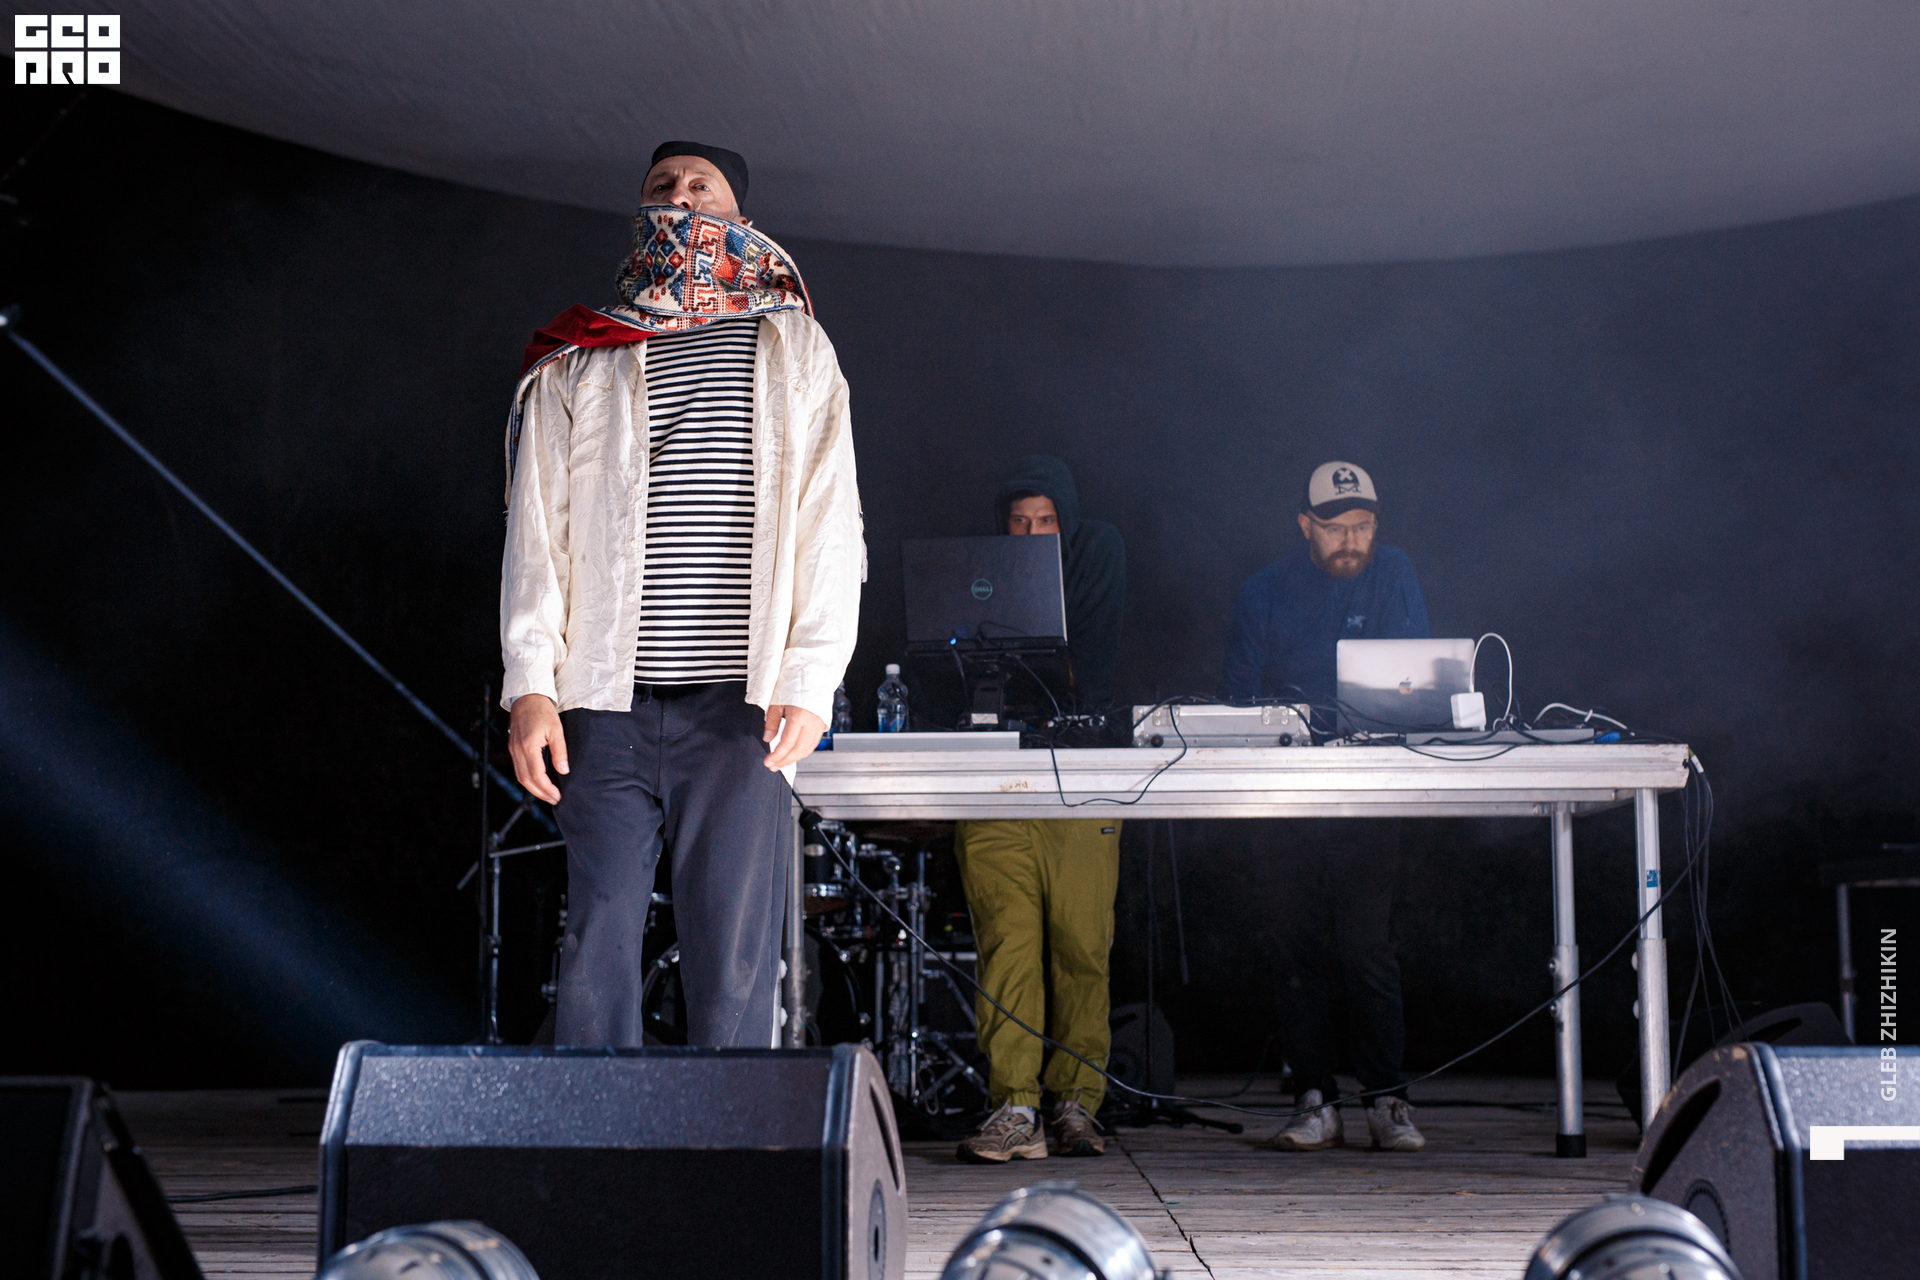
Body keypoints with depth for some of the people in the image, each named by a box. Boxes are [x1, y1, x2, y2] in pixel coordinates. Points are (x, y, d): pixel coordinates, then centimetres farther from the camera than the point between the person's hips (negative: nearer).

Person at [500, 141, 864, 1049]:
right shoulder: (576, 362, 16)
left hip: (740, 706, -1)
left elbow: (830, 525, 5)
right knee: (597, 944, -1)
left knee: (734, 957, -2)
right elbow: (536, 527, 10)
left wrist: (810, 683, -6)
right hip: (605, 704, 1)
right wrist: (530, 684, -2)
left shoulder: (792, 351, 14)